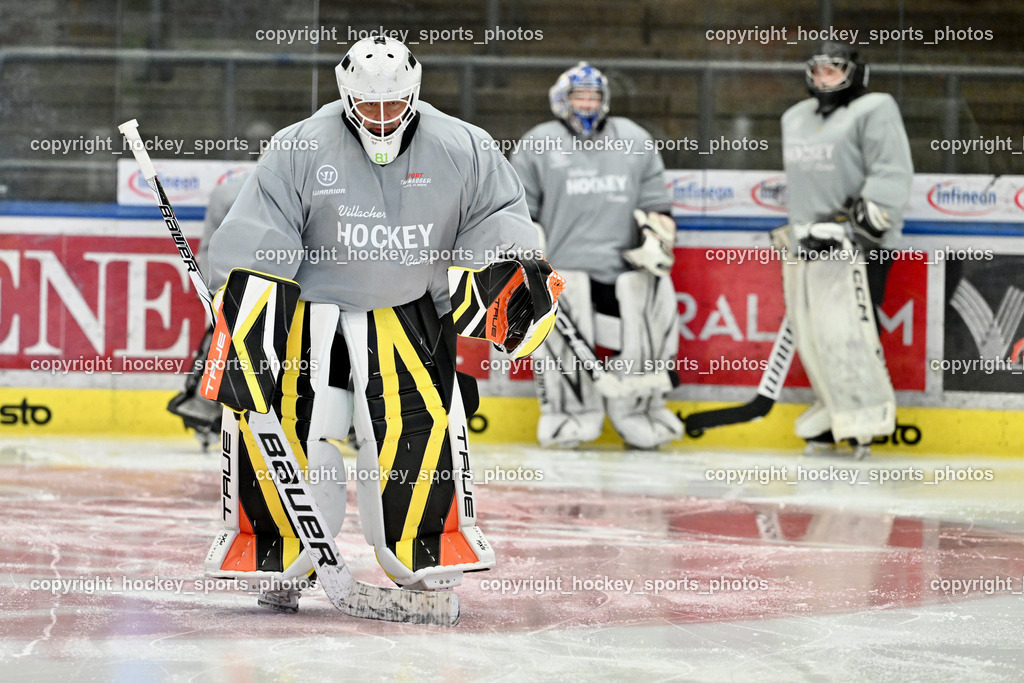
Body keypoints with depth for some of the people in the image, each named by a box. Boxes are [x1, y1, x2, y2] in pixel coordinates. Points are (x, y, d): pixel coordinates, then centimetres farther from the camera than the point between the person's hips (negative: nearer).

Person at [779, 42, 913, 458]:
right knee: (810, 335, 6)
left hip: (855, 246, -8)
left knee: (845, 331, -16)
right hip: (807, 245, 8)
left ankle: (866, 419, -11)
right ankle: (833, 414, 16)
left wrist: (868, 220, -20)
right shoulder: (796, 119, 21)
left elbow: (891, 175, -13)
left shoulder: (874, 112, -5)